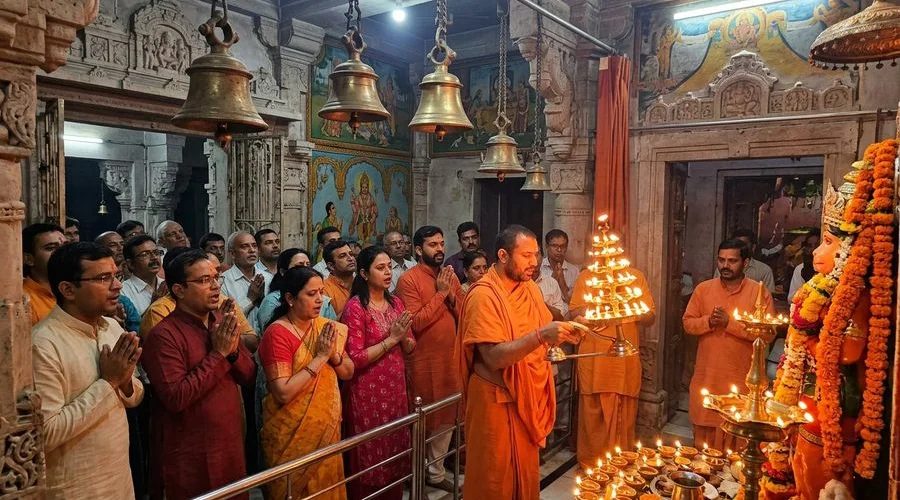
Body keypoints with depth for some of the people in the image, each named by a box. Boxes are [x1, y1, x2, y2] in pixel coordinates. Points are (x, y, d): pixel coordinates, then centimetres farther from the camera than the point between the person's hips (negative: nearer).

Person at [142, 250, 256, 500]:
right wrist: (218, 354, -21)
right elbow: (176, 398, -23)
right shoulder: (164, 335, -16)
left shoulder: (223, 324, 4)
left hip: (231, 446, 6)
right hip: (191, 458, -6)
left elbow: (249, 377, 5)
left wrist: (233, 350, -14)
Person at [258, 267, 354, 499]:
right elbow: (283, 393, -25)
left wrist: (333, 354, -15)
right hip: (292, 433, -6)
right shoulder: (277, 334, -19)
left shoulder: (325, 328, 1)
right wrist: (319, 357, -24)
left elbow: (348, 373, 4)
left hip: (327, 427, 6)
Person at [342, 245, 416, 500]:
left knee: (395, 452, 16)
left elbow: (410, 347, 9)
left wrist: (403, 337, -12)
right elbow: (354, 359, -19)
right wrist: (391, 339, -20)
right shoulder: (355, 307, -13)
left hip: (396, 388, 6)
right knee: (371, 457, 6)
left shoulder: (396, 303, 6)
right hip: (368, 393, -6)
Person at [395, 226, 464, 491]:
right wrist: (440, 293, -17)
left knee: (446, 417, 15)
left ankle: (436, 472, 32)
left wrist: (451, 295, -10)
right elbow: (416, 322, -22)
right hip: (423, 361, -6)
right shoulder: (409, 279, -13)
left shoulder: (450, 275, 8)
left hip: (450, 358, 7)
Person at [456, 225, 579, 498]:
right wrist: (540, 336, -36)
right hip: (497, 399, -7)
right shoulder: (483, 295, -21)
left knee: (527, 471, 21)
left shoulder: (530, 287, 4)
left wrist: (561, 333, 1)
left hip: (530, 394, 7)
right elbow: (495, 357, -27)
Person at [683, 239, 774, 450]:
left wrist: (730, 322, -18)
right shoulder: (703, 289, 5)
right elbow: (688, 323, 4)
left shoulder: (760, 292, -3)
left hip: (742, 379, -2)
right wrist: (708, 321, -15)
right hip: (706, 377, 2)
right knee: (704, 436, 12)